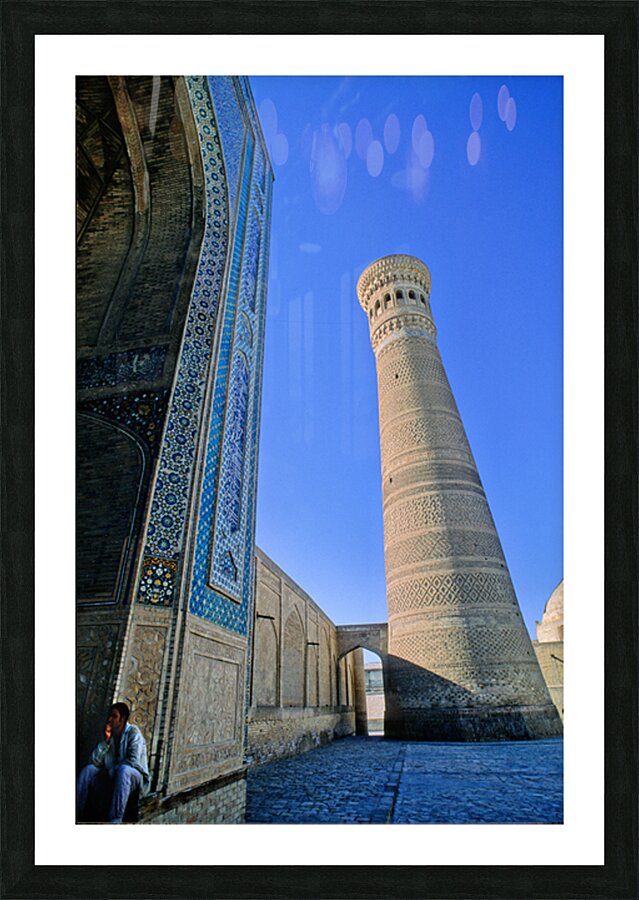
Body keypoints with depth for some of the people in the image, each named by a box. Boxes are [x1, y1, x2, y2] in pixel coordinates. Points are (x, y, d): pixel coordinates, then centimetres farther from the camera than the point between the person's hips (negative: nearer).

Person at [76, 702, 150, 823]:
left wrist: (111, 771, -15)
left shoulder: (133, 732, -11)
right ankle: (76, 815, -13)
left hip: (135, 776, -6)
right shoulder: (108, 734, 6)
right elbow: (95, 761, -4)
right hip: (111, 777, 6)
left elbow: (134, 761, -22)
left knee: (123, 769, -38)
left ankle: (114, 821, -40)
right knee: (88, 769, -13)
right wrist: (105, 740, -15)